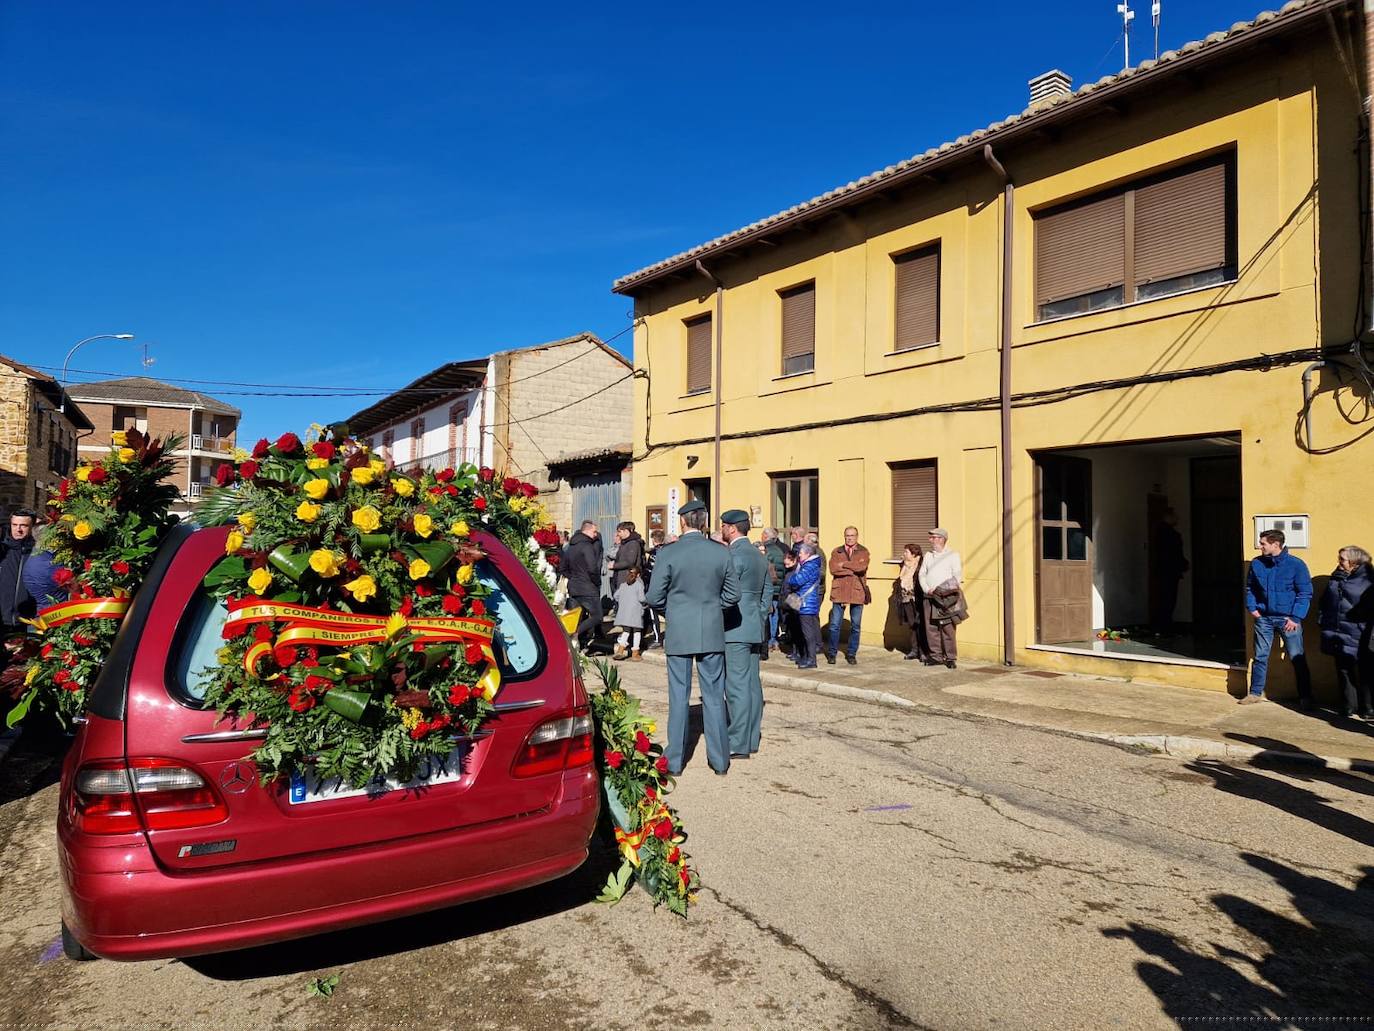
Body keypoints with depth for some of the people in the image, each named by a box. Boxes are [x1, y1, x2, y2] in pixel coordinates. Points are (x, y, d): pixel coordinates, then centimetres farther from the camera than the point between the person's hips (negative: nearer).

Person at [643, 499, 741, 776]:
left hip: (678, 634, -1)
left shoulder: (667, 554, -11)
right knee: (714, 696, 11)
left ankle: (675, 761, 16)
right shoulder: (722, 554, -4)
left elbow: (654, 598, -8)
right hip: (712, 634, 2)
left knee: (679, 697, 8)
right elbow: (733, 595, 3)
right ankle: (720, 760, 17)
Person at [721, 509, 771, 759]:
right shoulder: (760, 556, 14)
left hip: (735, 629, -9)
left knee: (737, 686, -6)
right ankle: (752, 739, 19)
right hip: (755, 629, 9)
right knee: (752, 683, 12)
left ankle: (739, 744, -3)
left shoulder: (735, 555, -14)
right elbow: (768, 592, 18)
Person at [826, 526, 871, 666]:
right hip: (839, 592, 0)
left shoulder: (863, 552, 5)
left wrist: (844, 564, -8)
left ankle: (851, 654, 19)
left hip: (857, 592, 0)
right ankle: (832, 653, 13)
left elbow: (862, 567, -15)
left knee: (855, 626, 6)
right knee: (835, 625, 1)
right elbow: (833, 569, -8)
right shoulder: (836, 552, 9)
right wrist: (853, 569, -11)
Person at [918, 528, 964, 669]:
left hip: (945, 598, -5)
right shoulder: (928, 556, 18)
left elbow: (957, 577, -3)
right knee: (931, 628, 3)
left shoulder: (953, 555, 4)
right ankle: (936, 656, 10)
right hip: (929, 597, 5)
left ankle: (950, 658, -2)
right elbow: (921, 574, 13)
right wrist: (927, 589, -4)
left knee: (947, 628, -7)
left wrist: (941, 590, -11)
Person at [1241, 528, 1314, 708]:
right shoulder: (1256, 563, 2)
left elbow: (1305, 593, -6)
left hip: (1288, 619, -3)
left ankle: (1305, 698, 11)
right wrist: (1252, 608, 4)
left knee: (1297, 659, 1)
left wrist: (1295, 617, -12)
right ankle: (1255, 693, 19)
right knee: (1260, 657, 9)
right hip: (1264, 618, 3)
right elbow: (1249, 588, 16)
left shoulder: (1296, 564, -8)